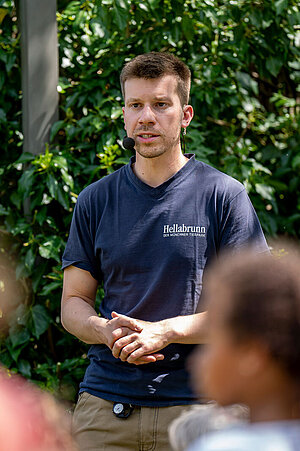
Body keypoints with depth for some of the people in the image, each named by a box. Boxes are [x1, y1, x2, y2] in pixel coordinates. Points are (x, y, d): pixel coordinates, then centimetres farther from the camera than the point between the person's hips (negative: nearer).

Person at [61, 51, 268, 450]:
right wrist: (107, 331, -10)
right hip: (105, 405, 2)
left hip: (193, 404, -2)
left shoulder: (224, 195, 0)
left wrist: (165, 331, -15)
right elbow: (73, 303, 12)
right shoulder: (95, 200, 10)